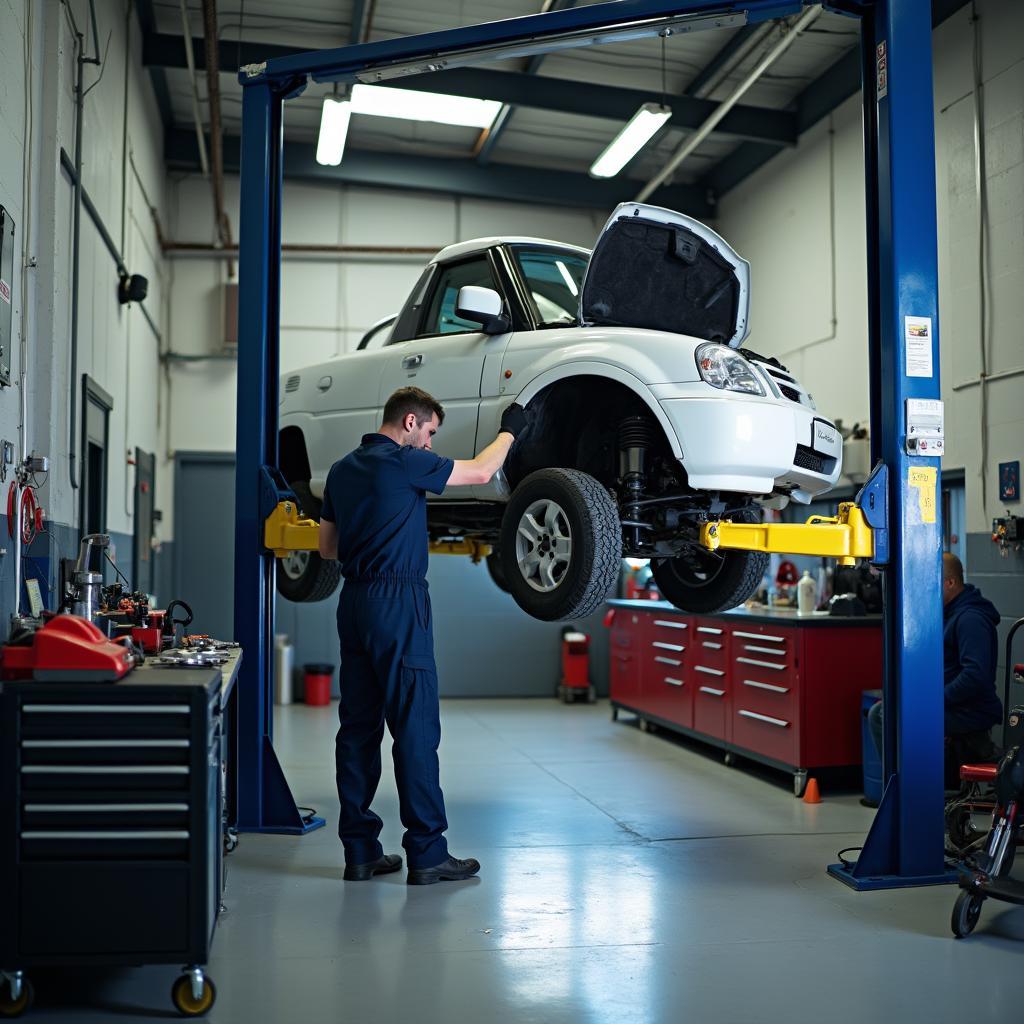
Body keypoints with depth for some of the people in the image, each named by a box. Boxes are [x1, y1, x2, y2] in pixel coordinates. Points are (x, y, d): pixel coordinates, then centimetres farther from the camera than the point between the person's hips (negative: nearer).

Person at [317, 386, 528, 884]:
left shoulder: (342, 470, 14)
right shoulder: (404, 462, -10)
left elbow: (327, 547, 20)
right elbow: (480, 472, -2)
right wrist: (509, 431, 14)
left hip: (355, 600, 9)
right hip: (397, 601, -8)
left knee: (359, 725, 8)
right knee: (416, 725, -4)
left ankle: (360, 850, 12)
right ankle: (426, 853, 0)